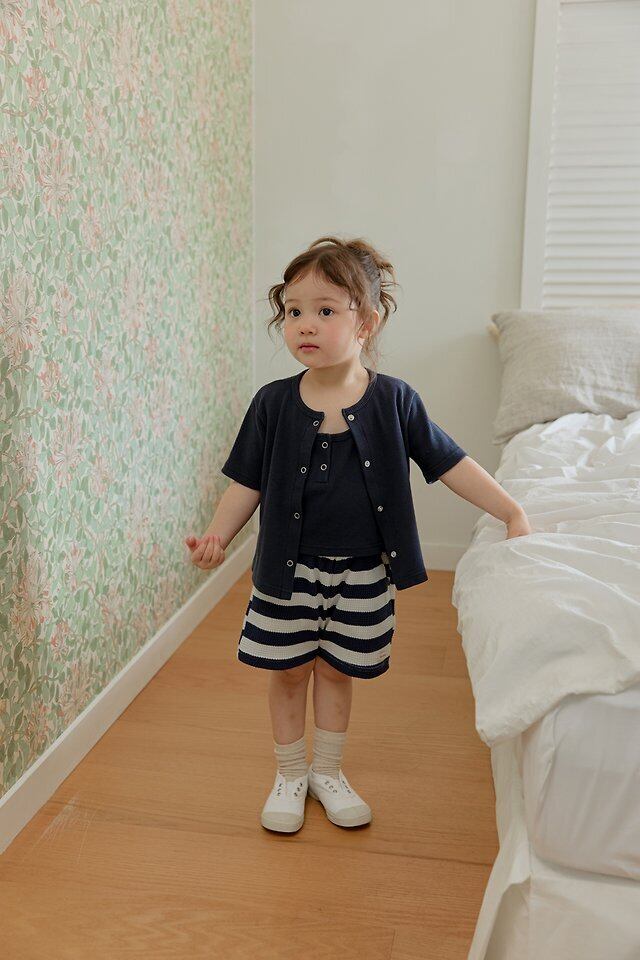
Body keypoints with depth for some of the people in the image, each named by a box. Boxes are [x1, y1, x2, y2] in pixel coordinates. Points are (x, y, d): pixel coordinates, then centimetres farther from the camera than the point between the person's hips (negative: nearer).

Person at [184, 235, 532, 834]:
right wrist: (216, 536, -14)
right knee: (288, 671, 12)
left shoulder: (394, 400, -9)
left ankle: (328, 772, 39)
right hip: (289, 569, 0)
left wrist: (512, 512, -8)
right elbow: (248, 481, -2)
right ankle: (290, 775, 36)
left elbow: (448, 464, -4)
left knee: (337, 671, 15)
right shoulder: (273, 403, -7)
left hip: (362, 572, 0)